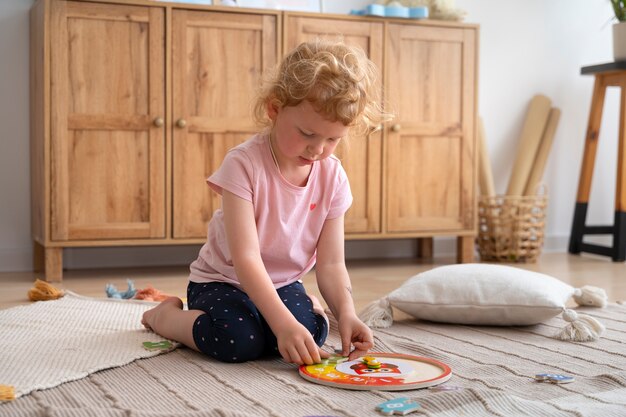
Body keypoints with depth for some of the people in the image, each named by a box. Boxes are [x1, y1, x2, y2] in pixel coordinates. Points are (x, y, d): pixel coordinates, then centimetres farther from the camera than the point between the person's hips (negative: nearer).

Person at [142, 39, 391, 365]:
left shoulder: (332, 177, -9)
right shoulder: (244, 164, -25)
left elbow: (330, 263, -8)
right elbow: (245, 257, -30)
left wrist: (345, 313, -27)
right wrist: (282, 322, -40)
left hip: (283, 284, 4)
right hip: (224, 280, -4)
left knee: (311, 332, -27)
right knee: (238, 340, -34)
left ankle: (309, 304, 12)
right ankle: (165, 315, -2)